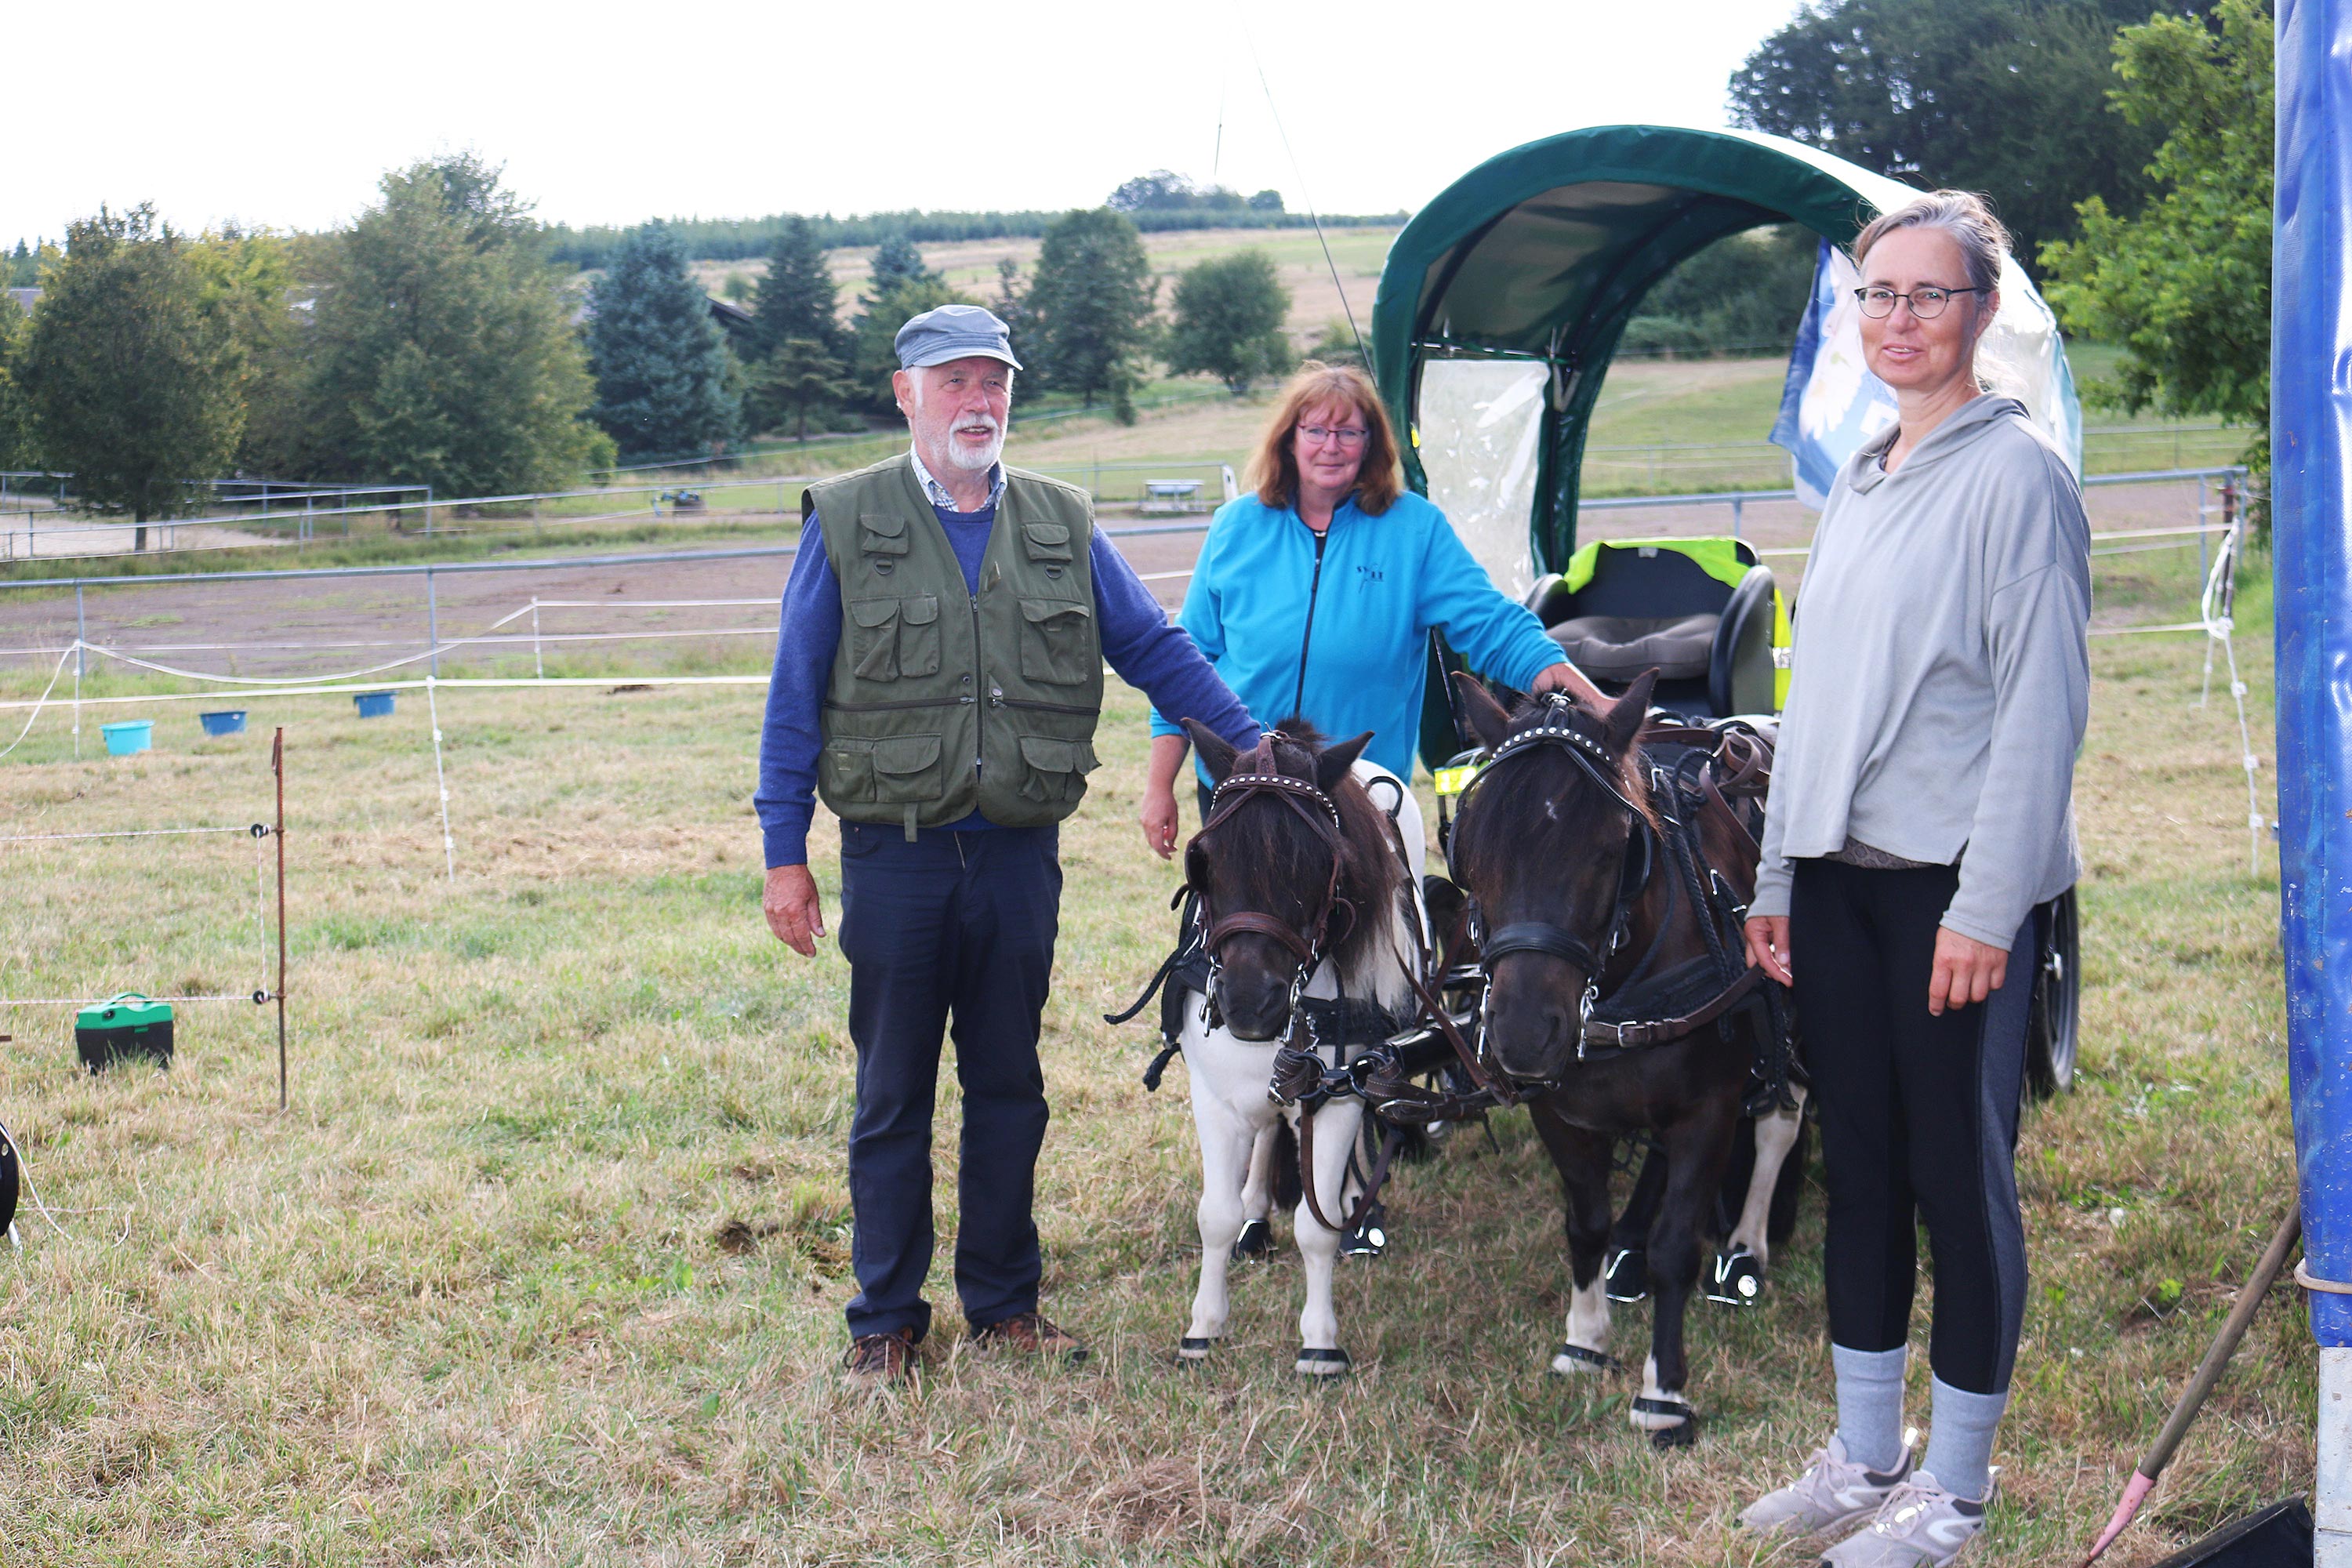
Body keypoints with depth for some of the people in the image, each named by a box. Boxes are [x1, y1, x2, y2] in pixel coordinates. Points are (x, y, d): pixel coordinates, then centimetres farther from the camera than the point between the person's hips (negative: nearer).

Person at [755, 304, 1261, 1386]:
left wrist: (1256, 743, 1)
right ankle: (886, 1318, 20)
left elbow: (1156, 651, 10)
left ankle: (1005, 1301, 27)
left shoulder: (1063, 525, 7)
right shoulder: (845, 522, -1)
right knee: (892, 1094, 7)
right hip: (895, 853, -2)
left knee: (1009, 1087, 13)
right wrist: (785, 857, -6)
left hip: (1019, 851, 3)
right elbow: (796, 698, -2)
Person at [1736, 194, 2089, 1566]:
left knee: (1960, 1177, 1)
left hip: (1955, 885, -7)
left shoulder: (2018, 476, -8)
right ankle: (1866, 1455, 25)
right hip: (1840, 877, 8)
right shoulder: (1857, 486, 15)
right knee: (1860, 1166, 13)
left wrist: (1986, 908, -17)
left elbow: (2042, 707, -13)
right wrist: (1777, 875, 16)